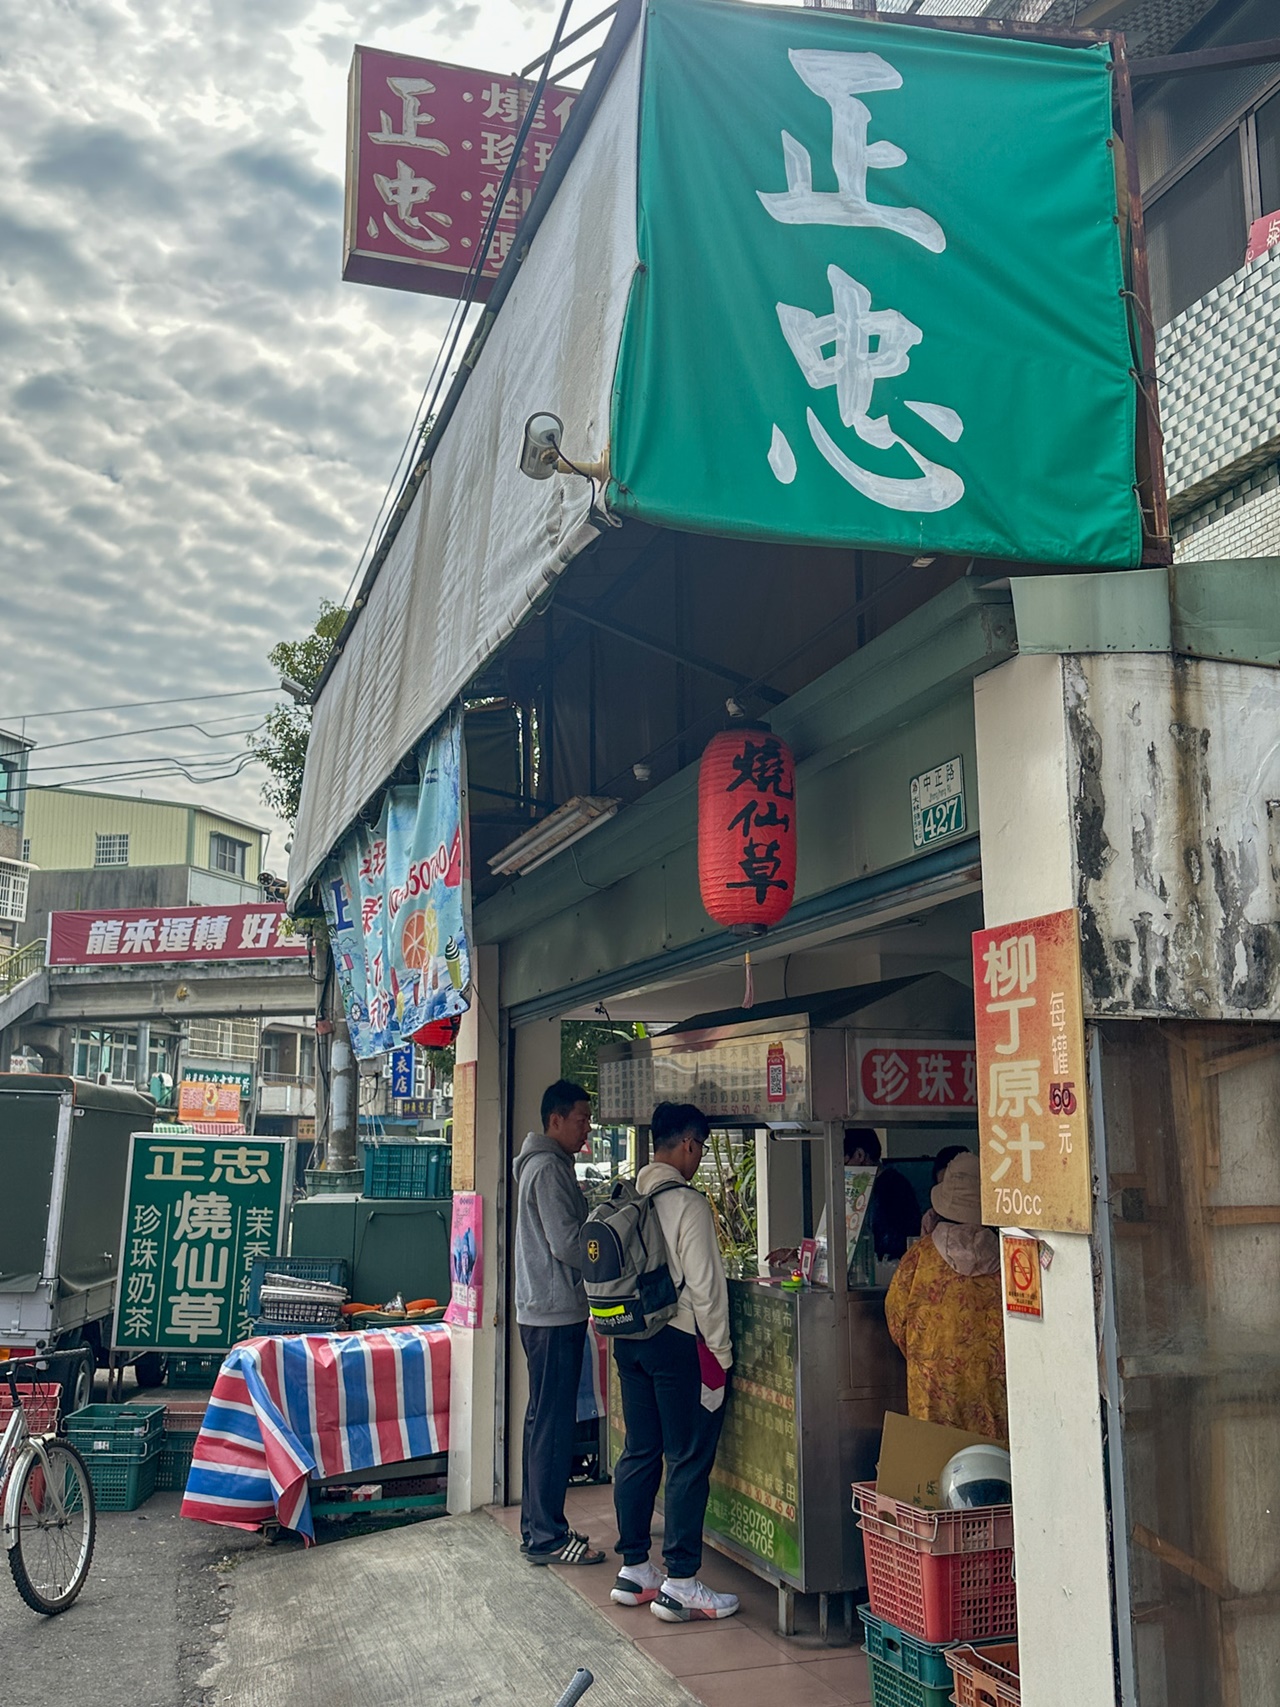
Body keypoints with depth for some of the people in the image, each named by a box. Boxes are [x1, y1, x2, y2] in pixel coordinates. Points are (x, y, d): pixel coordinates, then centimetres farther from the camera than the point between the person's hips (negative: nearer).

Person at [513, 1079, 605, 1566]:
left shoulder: (544, 1164, 17)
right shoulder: (549, 1168, -15)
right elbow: (566, 1245, -20)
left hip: (544, 1310, 11)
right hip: (555, 1312, -11)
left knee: (544, 1420, 15)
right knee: (554, 1424, -5)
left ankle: (537, 1526, 24)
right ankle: (546, 1536, 2)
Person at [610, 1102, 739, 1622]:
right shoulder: (687, 1203, -15)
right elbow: (705, 1286, -15)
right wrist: (721, 1353, -7)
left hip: (630, 1339, 8)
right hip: (678, 1341, -7)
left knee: (639, 1452, 15)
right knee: (688, 1461, 1)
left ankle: (633, 1570, 23)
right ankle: (680, 1584, 4)